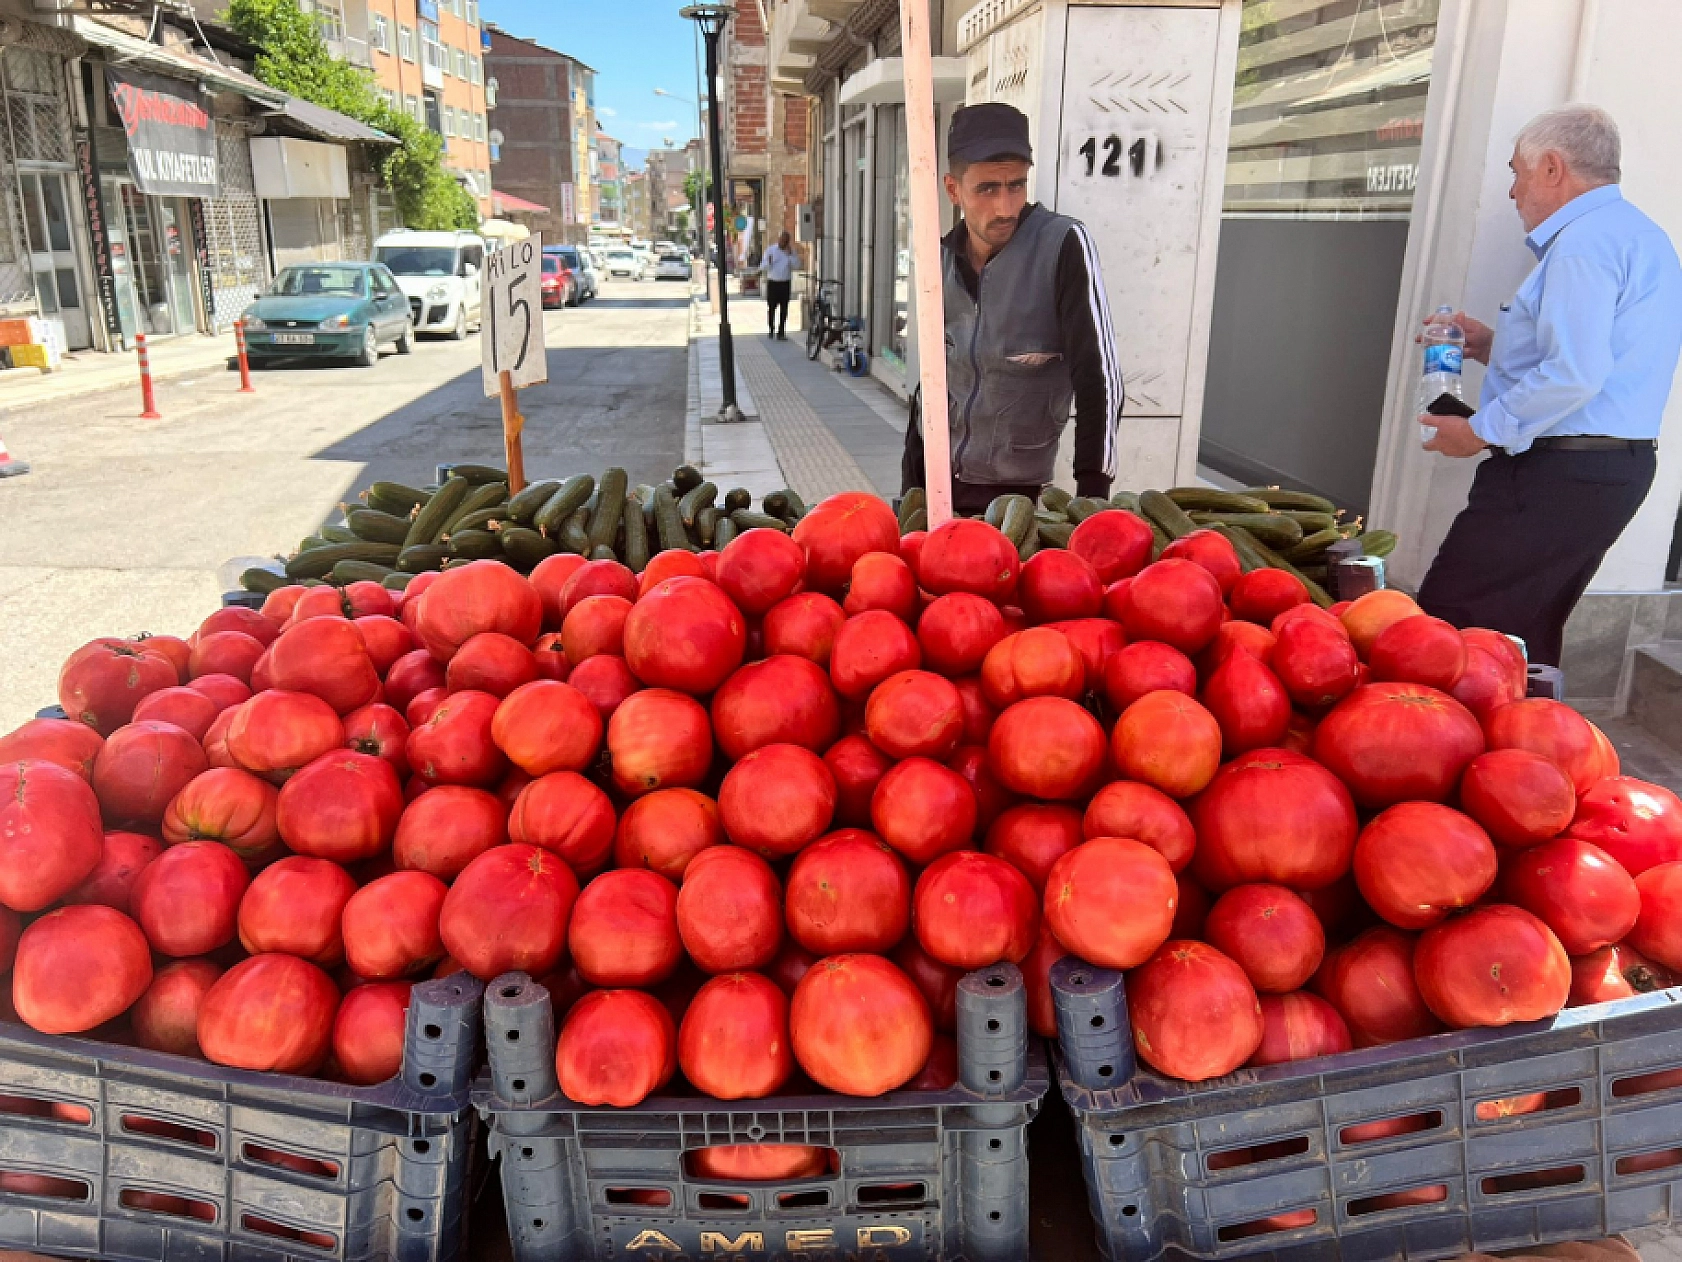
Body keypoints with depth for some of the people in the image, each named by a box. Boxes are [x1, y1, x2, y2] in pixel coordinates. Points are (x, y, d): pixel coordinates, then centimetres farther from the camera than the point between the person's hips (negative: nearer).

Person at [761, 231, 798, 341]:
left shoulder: (791, 251, 6)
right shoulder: (770, 250, 1)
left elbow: (797, 265, -5)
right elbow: (762, 267, -2)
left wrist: (790, 254, -15)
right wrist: (769, 262, -23)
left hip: (785, 283, 1)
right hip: (773, 282, -1)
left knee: (784, 309, -2)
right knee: (771, 308, 3)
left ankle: (781, 332, 0)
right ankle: (771, 330, 17)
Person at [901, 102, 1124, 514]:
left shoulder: (1064, 245, -14)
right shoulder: (943, 260, 1)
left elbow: (1099, 380, -15)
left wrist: (1092, 500, -19)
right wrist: (911, 491, 9)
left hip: (1016, 490, -4)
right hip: (935, 475, 5)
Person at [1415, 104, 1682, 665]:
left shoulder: (1584, 241, -14)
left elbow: (1575, 375, -25)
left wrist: (1481, 430, -13)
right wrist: (1496, 346, 20)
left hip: (1557, 473, -11)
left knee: (1446, 626, -10)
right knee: (1526, 639, 16)